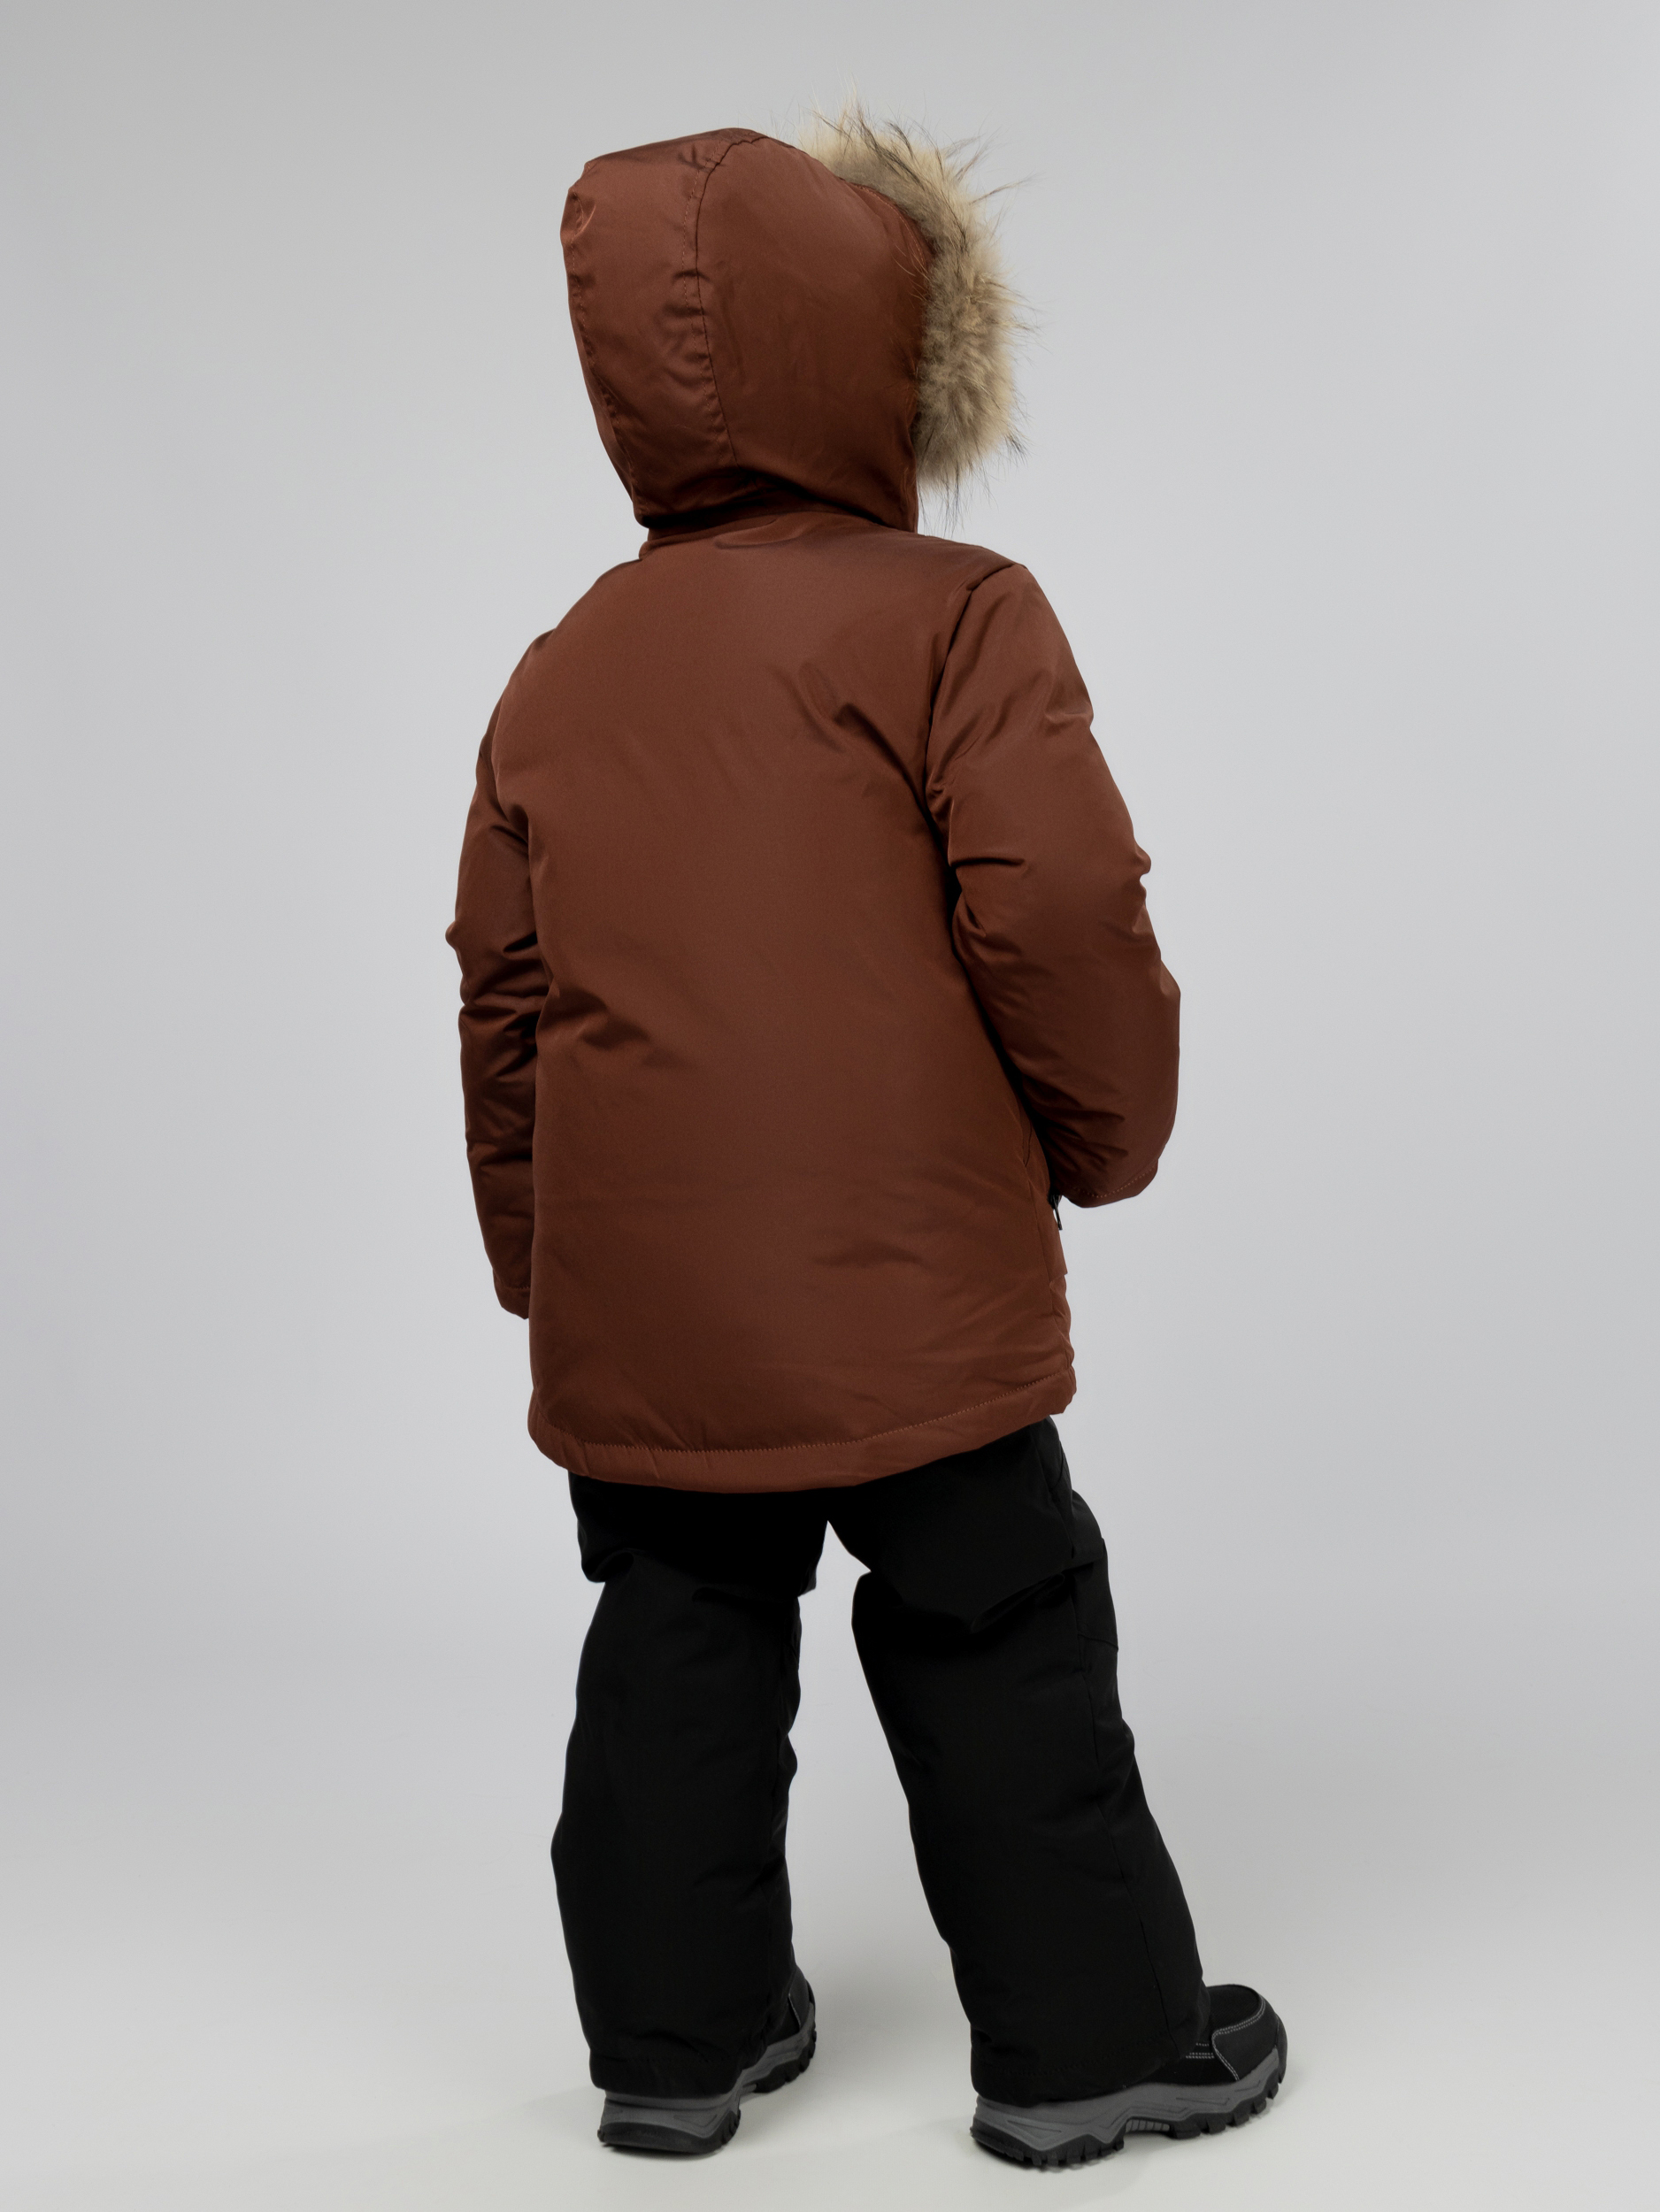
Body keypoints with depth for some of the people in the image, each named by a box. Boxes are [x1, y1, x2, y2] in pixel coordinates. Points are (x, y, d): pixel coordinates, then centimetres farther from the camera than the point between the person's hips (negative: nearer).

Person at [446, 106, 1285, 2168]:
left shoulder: (563, 666, 9)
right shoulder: (950, 615, -8)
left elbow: (502, 985, 11)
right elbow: (1056, 917, -16)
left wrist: (535, 1250, 20)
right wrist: (1109, 1126, 3)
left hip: (639, 1305, 5)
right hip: (910, 1297, -5)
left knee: (676, 1657, 16)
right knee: (999, 1660, 8)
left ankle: (677, 2032, 27)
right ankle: (1090, 2040, 21)